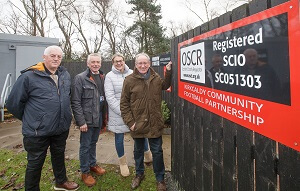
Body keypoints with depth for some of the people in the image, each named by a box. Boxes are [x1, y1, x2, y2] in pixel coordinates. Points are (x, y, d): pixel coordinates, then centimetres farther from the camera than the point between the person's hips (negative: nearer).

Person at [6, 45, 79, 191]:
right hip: (37, 132, -5)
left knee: (59, 156, 24)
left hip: (61, 129, 6)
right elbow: (14, 103, -9)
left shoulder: (65, 75, 2)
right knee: (35, 163, 12)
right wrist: (29, 119, 3)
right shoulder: (29, 76, -15)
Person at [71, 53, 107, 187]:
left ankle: (92, 164, 40)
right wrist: (81, 121, -17)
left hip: (98, 119, 5)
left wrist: (104, 117, 8)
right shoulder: (80, 78, -11)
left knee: (93, 143, 21)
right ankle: (85, 172, 25)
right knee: (85, 146, 8)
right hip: (87, 120, -5)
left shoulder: (102, 77, 6)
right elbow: (75, 102, -14)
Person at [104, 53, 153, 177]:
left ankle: (148, 156, 38)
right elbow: (110, 98, -10)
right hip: (117, 113, -2)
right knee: (119, 138, 10)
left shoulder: (132, 73, 2)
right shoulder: (109, 76, -5)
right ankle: (122, 162, 33)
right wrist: (122, 112, -15)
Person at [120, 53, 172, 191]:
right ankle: (139, 174, 41)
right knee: (138, 151, 18)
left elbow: (165, 86, 23)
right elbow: (124, 103, -6)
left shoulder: (156, 78, 2)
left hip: (154, 124, 1)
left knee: (157, 152, 11)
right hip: (137, 124, -1)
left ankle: (160, 178, 30)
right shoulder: (129, 80, -7)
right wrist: (130, 121, -11)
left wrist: (169, 72, 8)